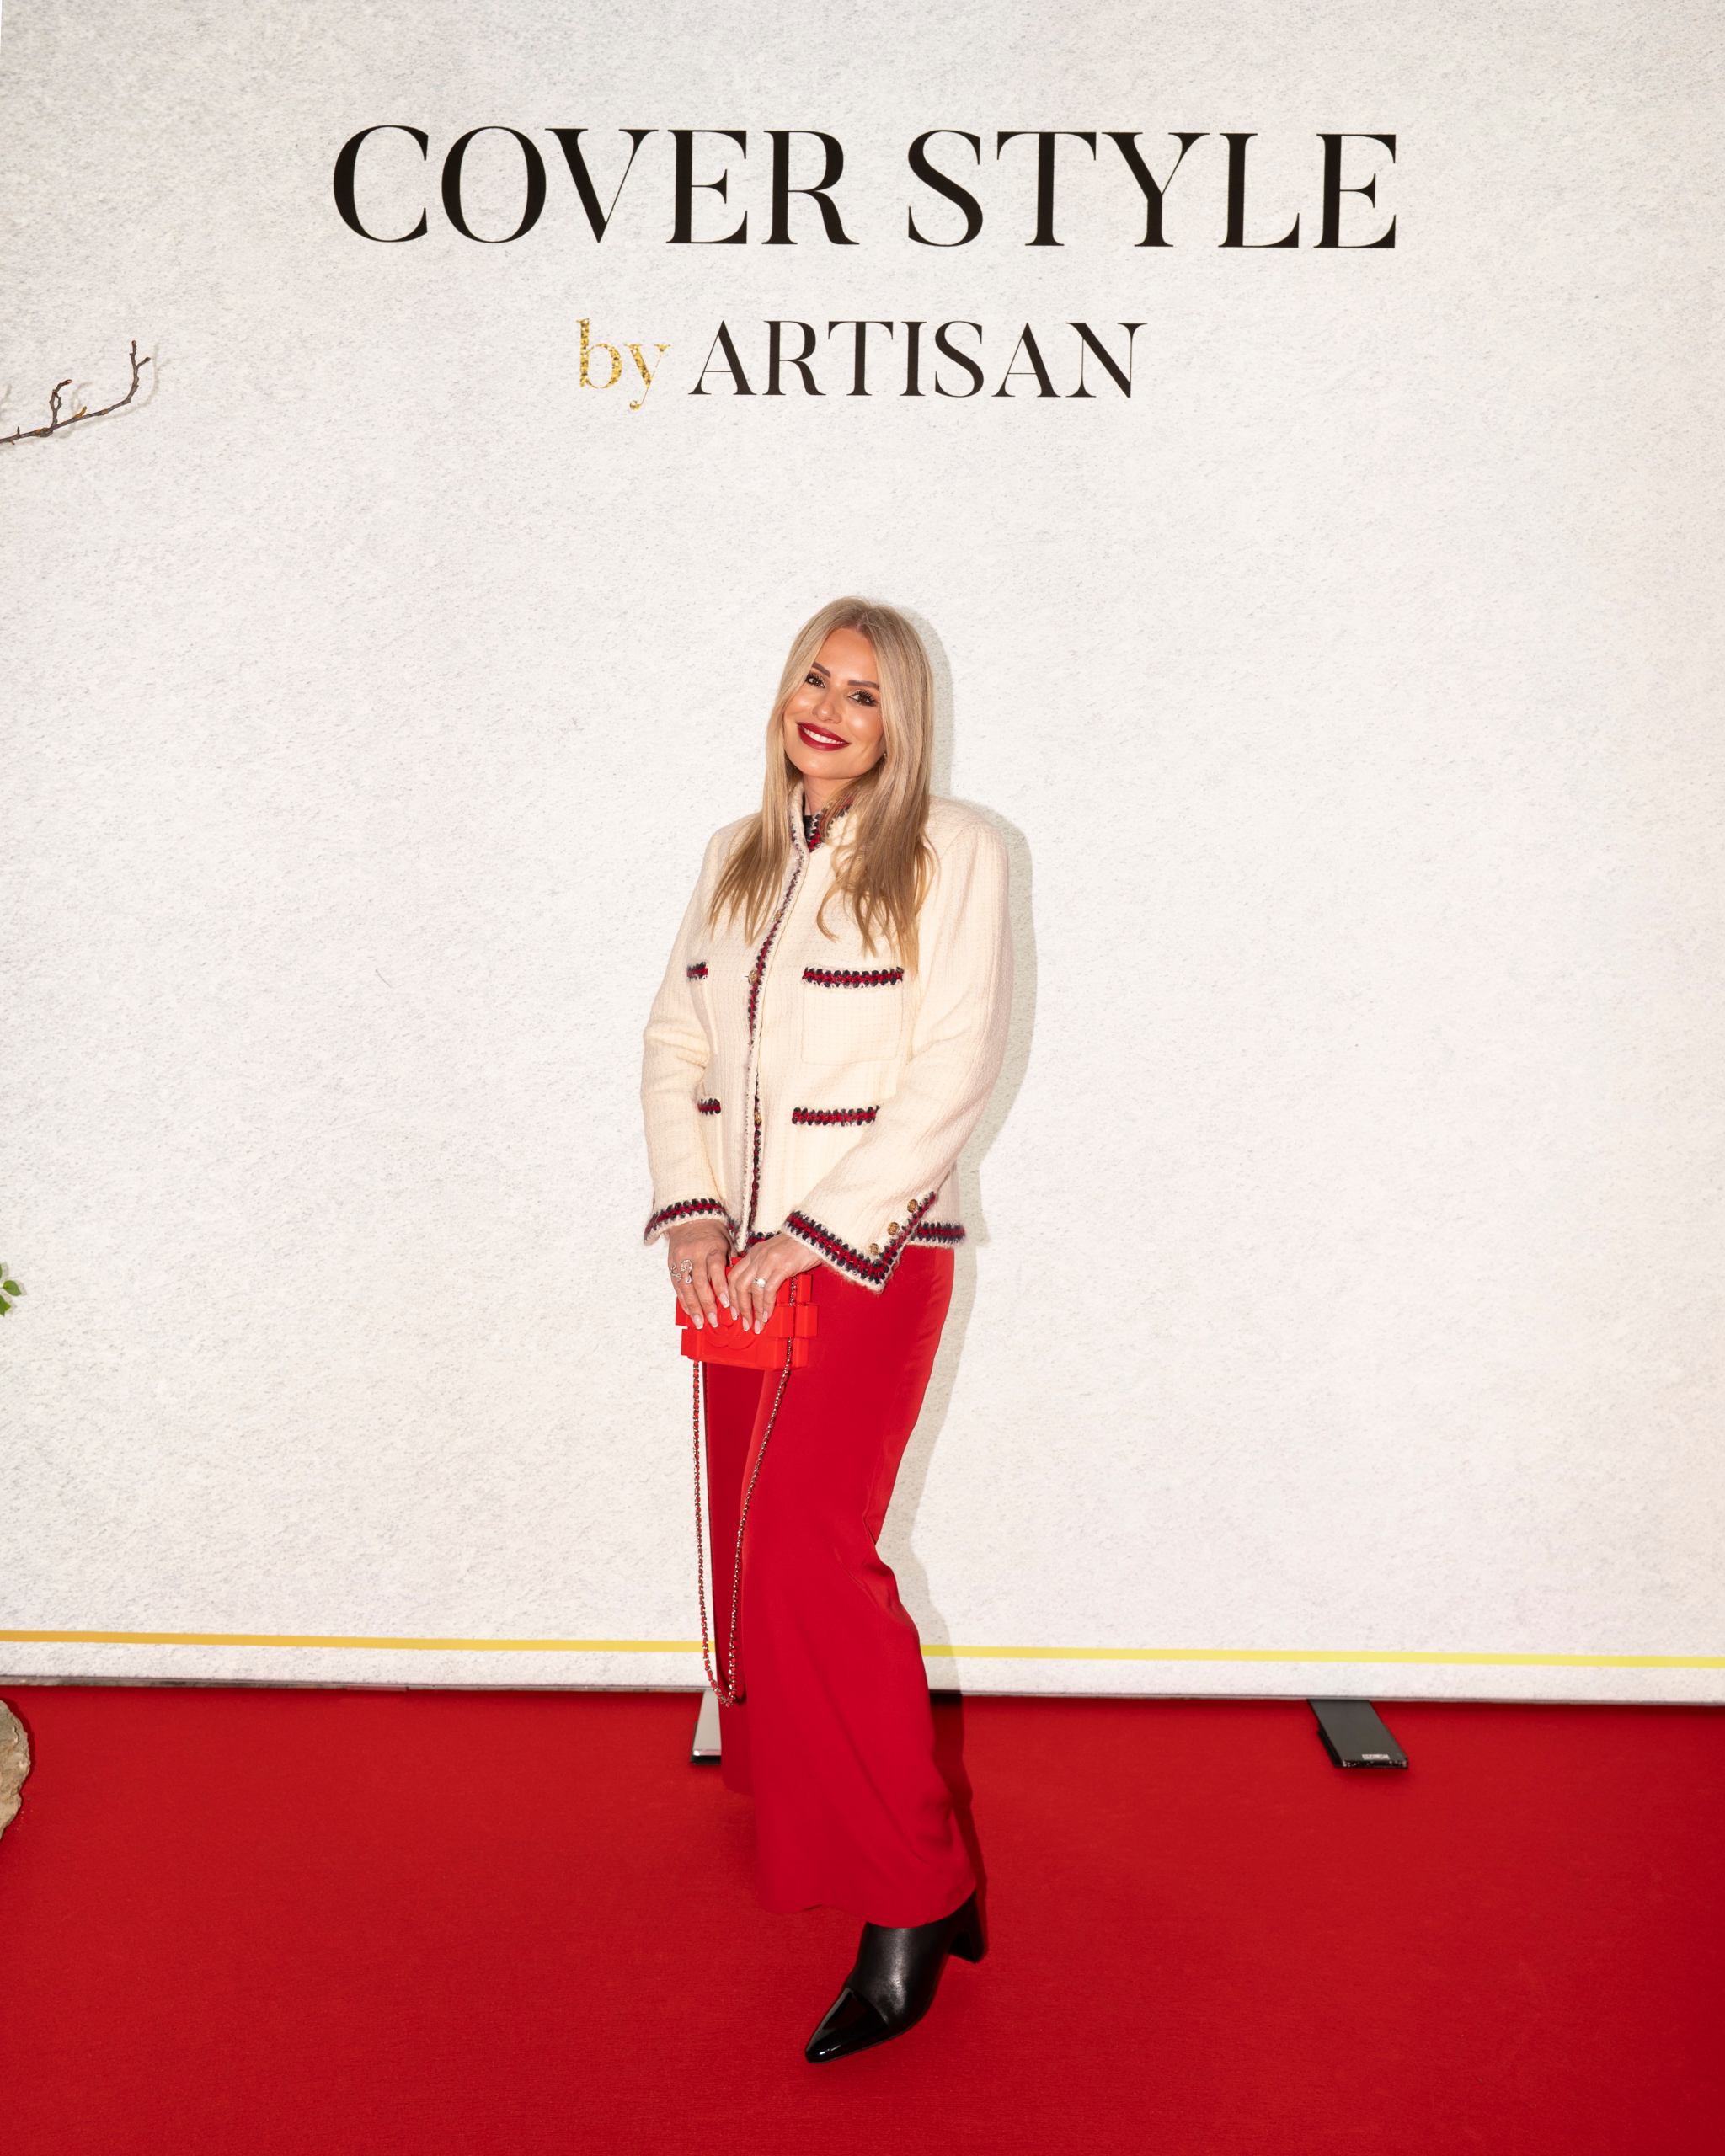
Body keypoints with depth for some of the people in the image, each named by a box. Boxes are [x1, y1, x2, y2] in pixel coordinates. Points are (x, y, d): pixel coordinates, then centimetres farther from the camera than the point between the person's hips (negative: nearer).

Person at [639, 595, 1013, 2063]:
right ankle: (798, 1818, 34)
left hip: (873, 1251, -6)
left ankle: (914, 1900, -4)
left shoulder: (951, 855, -5)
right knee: (755, 1546, 11)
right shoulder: (738, 856, 13)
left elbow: (953, 1075, -11)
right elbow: (675, 1041, 12)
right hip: (739, 1262, 6)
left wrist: (808, 1239, -14)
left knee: (806, 1550, -16)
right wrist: (690, 1217, -2)